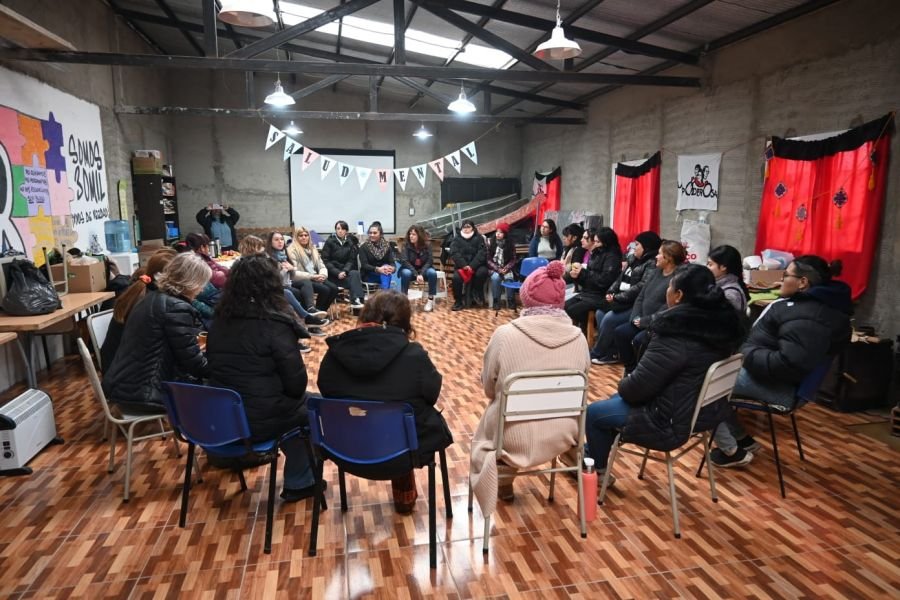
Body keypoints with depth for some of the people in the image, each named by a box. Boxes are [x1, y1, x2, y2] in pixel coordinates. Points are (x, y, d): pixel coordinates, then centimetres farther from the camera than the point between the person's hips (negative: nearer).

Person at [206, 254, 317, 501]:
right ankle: (298, 483, 25)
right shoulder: (274, 325, -18)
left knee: (300, 404, 25)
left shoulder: (219, 321, 2)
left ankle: (298, 479, 33)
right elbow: (296, 384, -16)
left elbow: (218, 369, 14)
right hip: (260, 421, -6)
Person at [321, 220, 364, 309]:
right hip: (333, 274, -3)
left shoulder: (350, 242, 10)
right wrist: (337, 273, -18)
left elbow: (351, 260, 5)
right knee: (353, 279, -28)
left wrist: (345, 271, -15)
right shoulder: (329, 242, 0)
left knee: (355, 273, -29)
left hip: (346, 271, 3)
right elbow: (325, 261, -5)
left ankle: (356, 300, -36)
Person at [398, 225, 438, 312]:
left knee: (432, 273, -30)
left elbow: (429, 261, -13)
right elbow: (404, 261, -19)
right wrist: (416, 274, -30)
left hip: (423, 270, 1)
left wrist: (421, 274, -29)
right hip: (410, 269, -1)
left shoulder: (427, 245, -10)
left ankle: (431, 299, -19)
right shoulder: (406, 245, -13)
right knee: (406, 273, -35)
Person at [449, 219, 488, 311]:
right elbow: (454, 253, -7)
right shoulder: (457, 239, 8)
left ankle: (477, 293, -8)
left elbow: (481, 253, -7)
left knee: (482, 272, -33)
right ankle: (458, 301, -13)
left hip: (476, 265, 0)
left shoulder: (479, 238, 5)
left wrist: (472, 266, -22)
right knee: (456, 277, -29)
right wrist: (464, 266, -22)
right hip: (462, 266, 1)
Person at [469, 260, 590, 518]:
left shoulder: (504, 335, -18)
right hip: (563, 436, 3)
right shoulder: (578, 338, -10)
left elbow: (488, 388, -4)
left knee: (494, 408, 30)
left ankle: (505, 481, 43)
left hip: (515, 438, -2)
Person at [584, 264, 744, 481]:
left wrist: (622, 385, 0)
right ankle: (592, 452, 40)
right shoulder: (722, 322, 0)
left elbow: (639, 385, -23)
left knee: (593, 412, 10)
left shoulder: (677, 333, -28)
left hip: (673, 422, -9)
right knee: (617, 399, 26)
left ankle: (598, 470, 31)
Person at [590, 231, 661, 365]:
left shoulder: (652, 264, -13)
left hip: (636, 305, -10)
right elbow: (621, 278, 17)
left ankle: (596, 353, -5)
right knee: (600, 312, -5)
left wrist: (617, 297, -20)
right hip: (624, 302, 10)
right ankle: (610, 352, -2)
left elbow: (640, 288, -23)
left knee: (609, 318, -22)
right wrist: (611, 292, -2)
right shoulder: (633, 259, 17)